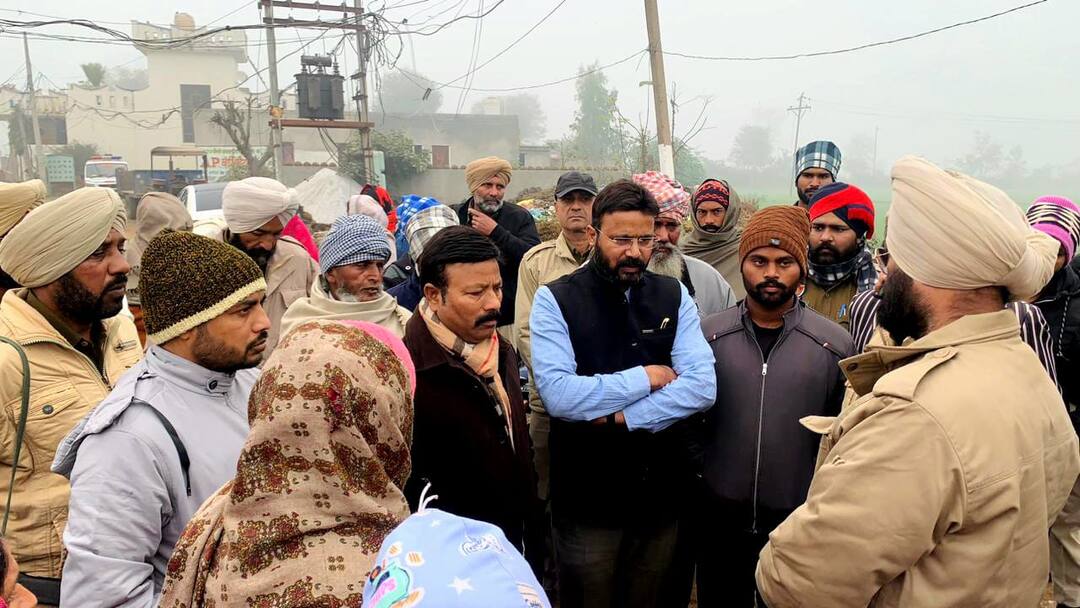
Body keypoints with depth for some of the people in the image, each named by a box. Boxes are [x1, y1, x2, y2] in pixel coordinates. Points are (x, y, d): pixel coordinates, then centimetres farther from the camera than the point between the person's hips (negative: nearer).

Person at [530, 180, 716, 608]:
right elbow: (559, 396, -22)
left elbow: (701, 387, -11)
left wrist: (618, 418, -19)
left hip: (663, 493, 4)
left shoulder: (674, 297, 1)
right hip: (588, 500, -3)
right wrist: (646, 377, -14)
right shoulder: (555, 300, -9)